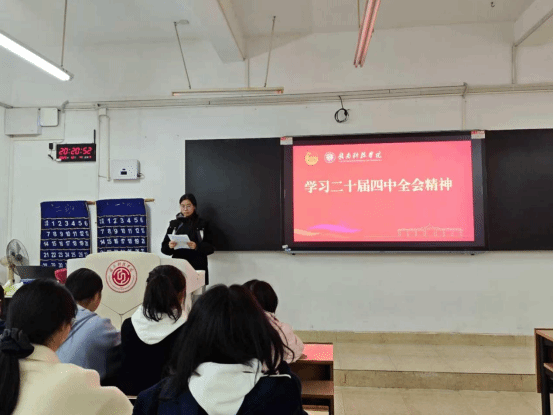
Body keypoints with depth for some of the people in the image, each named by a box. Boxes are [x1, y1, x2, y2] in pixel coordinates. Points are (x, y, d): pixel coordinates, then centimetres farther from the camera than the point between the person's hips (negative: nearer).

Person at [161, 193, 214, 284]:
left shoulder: (203, 224, 6)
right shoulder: (174, 224, 13)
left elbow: (210, 248, -1)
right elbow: (164, 248, 9)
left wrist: (197, 246, -19)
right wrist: (169, 246, -12)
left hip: (197, 267, -1)